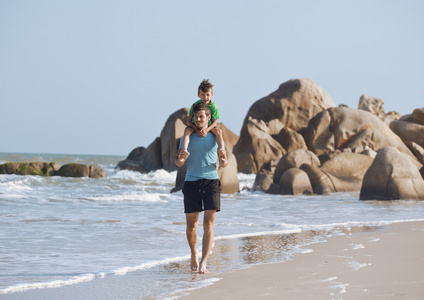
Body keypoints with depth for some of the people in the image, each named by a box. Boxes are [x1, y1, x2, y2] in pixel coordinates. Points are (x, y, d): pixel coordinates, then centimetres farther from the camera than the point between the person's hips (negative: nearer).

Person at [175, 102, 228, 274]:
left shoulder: (215, 137, 9)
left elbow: (223, 163, 10)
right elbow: (178, 162, 4)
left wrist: (224, 162, -14)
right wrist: (180, 160, -20)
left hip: (211, 181, 0)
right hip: (191, 182, 0)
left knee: (209, 223, -9)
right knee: (191, 225, 4)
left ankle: (203, 263, -12)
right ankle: (194, 254, 31)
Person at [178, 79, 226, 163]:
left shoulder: (213, 106, -13)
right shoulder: (195, 105, -14)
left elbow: (214, 122, -11)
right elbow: (189, 120, -10)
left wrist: (207, 130, -29)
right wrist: (196, 129, -26)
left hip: (209, 126, 1)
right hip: (195, 126, -1)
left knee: (218, 131, -27)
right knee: (187, 130, -31)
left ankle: (221, 150, -35)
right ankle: (184, 150, -44)